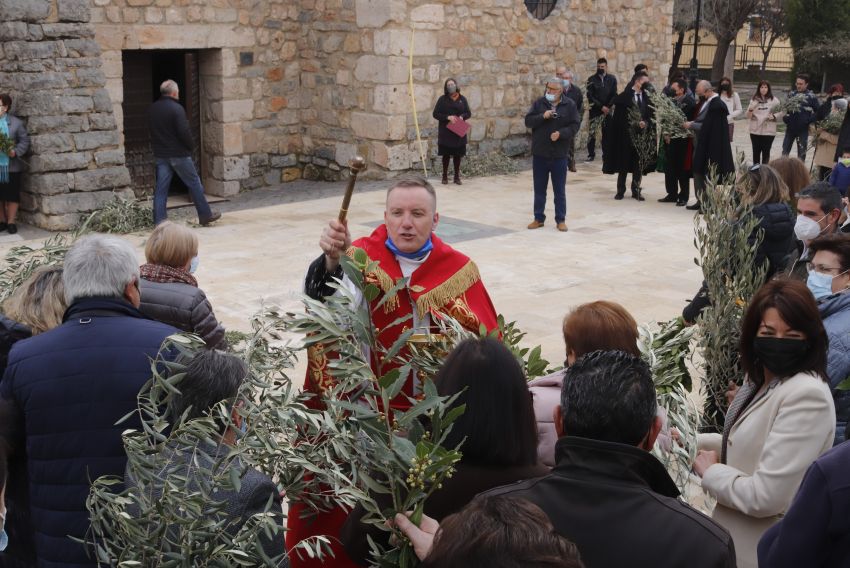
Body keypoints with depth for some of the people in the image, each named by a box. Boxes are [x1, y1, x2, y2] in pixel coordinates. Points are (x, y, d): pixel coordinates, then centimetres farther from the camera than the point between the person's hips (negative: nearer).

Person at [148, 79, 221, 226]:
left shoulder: (152, 109, 8)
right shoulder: (176, 108, -15)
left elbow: (152, 131, 14)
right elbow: (184, 131, -18)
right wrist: (190, 145, -3)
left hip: (160, 155, 6)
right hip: (178, 154, -6)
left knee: (161, 188, 6)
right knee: (194, 184, 6)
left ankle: (159, 221, 3)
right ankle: (205, 214, 14)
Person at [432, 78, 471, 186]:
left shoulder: (462, 99, 6)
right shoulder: (442, 99, 0)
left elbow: (468, 113, 9)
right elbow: (435, 114, -3)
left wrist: (462, 117, -13)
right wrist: (448, 117, -16)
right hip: (445, 132, -2)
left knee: (458, 155, 5)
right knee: (446, 154, 2)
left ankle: (457, 177, 14)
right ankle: (445, 177, 11)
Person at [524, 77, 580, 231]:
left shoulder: (569, 105, 0)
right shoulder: (539, 103, 4)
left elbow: (575, 125, -4)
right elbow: (528, 121, -2)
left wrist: (561, 133, -18)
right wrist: (542, 116, -18)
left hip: (559, 154, -2)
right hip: (539, 153, 2)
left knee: (560, 189, 4)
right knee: (539, 188, 8)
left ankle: (561, 220, 12)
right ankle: (539, 218, 18)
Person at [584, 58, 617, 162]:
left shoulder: (612, 79, 8)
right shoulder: (591, 79, 2)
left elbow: (614, 95, 5)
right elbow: (590, 96, -5)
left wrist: (608, 107, -8)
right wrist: (601, 107, -12)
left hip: (607, 110, 1)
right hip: (594, 111, -1)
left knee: (606, 133, 0)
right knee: (592, 134, -2)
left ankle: (606, 154, 5)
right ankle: (591, 154, 5)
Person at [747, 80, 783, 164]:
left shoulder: (774, 100, 1)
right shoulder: (754, 100, 5)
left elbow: (781, 112, 6)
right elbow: (748, 116, 4)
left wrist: (774, 116, -12)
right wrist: (750, 110, -17)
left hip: (768, 131, -1)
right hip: (755, 130, 1)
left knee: (766, 152, 1)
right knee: (756, 151, 5)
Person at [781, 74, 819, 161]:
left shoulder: (811, 97, -4)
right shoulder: (792, 95, 7)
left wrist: (810, 120, -13)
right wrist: (785, 117, -2)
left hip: (803, 129, -3)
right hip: (790, 128, 3)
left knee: (801, 153, 5)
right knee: (785, 151, 6)